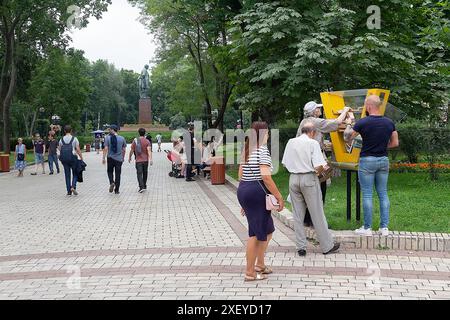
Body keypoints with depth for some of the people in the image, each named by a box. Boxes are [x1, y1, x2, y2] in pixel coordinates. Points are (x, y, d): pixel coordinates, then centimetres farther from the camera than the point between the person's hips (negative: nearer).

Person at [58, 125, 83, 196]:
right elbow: (78, 150, -8)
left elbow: (60, 150, 7)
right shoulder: (74, 139, -4)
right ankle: (73, 187, -12)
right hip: (73, 158, -3)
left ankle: (69, 191, 9)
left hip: (64, 159, 3)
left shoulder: (61, 140, 7)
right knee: (75, 173, 9)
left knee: (67, 175, 9)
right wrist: (81, 158, -2)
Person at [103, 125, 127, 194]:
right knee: (118, 174, 6)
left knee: (110, 171, 18)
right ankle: (116, 190, 8)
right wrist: (123, 157, 18)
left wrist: (104, 158, -4)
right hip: (119, 159, 1)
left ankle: (112, 182, -8)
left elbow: (106, 149, -10)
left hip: (110, 158, -1)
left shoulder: (108, 138, -5)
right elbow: (124, 150, 5)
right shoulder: (122, 138, 1)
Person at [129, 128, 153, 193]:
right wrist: (150, 159, -20)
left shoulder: (135, 141, -1)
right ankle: (144, 186, 27)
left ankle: (142, 187, -19)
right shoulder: (147, 141, -3)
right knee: (145, 173, 16)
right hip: (145, 160, 1)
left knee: (139, 174, -4)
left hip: (138, 160, -1)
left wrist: (129, 157, 18)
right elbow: (149, 150, -15)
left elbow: (132, 150, 4)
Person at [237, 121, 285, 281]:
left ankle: (259, 265, 26)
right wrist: (280, 197, -15)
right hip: (257, 192, -9)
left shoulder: (247, 150, 15)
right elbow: (266, 177, -20)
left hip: (243, 190, 9)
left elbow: (241, 175, 16)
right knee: (257, 233, 0)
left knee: (267, 229, 20)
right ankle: (250, 273, 7)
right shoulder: (262, 150, -11)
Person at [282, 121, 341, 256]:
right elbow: (318, 167, -15)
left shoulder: (291, 142, 7)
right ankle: (327, 246, 14)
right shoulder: (313, 143, -7)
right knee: (317, 214, 4)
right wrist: (324, 167, 6)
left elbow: (285, 163, 10)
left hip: (293, 178, 4)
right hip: (309, 179, -4)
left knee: (298, 215, 10)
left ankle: (301, 247, 13)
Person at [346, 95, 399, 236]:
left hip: (367, 160, -4)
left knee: (367, 195, 1)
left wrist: (348, 126, 18)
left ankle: (367, 228, 5)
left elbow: (348, 138, -1)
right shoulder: (389, 122, 1)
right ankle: (384, 227, 12)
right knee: (383, 194, 10)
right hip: (383, 160, 4)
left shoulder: (362, 123, -13)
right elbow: (395, 143, 8)